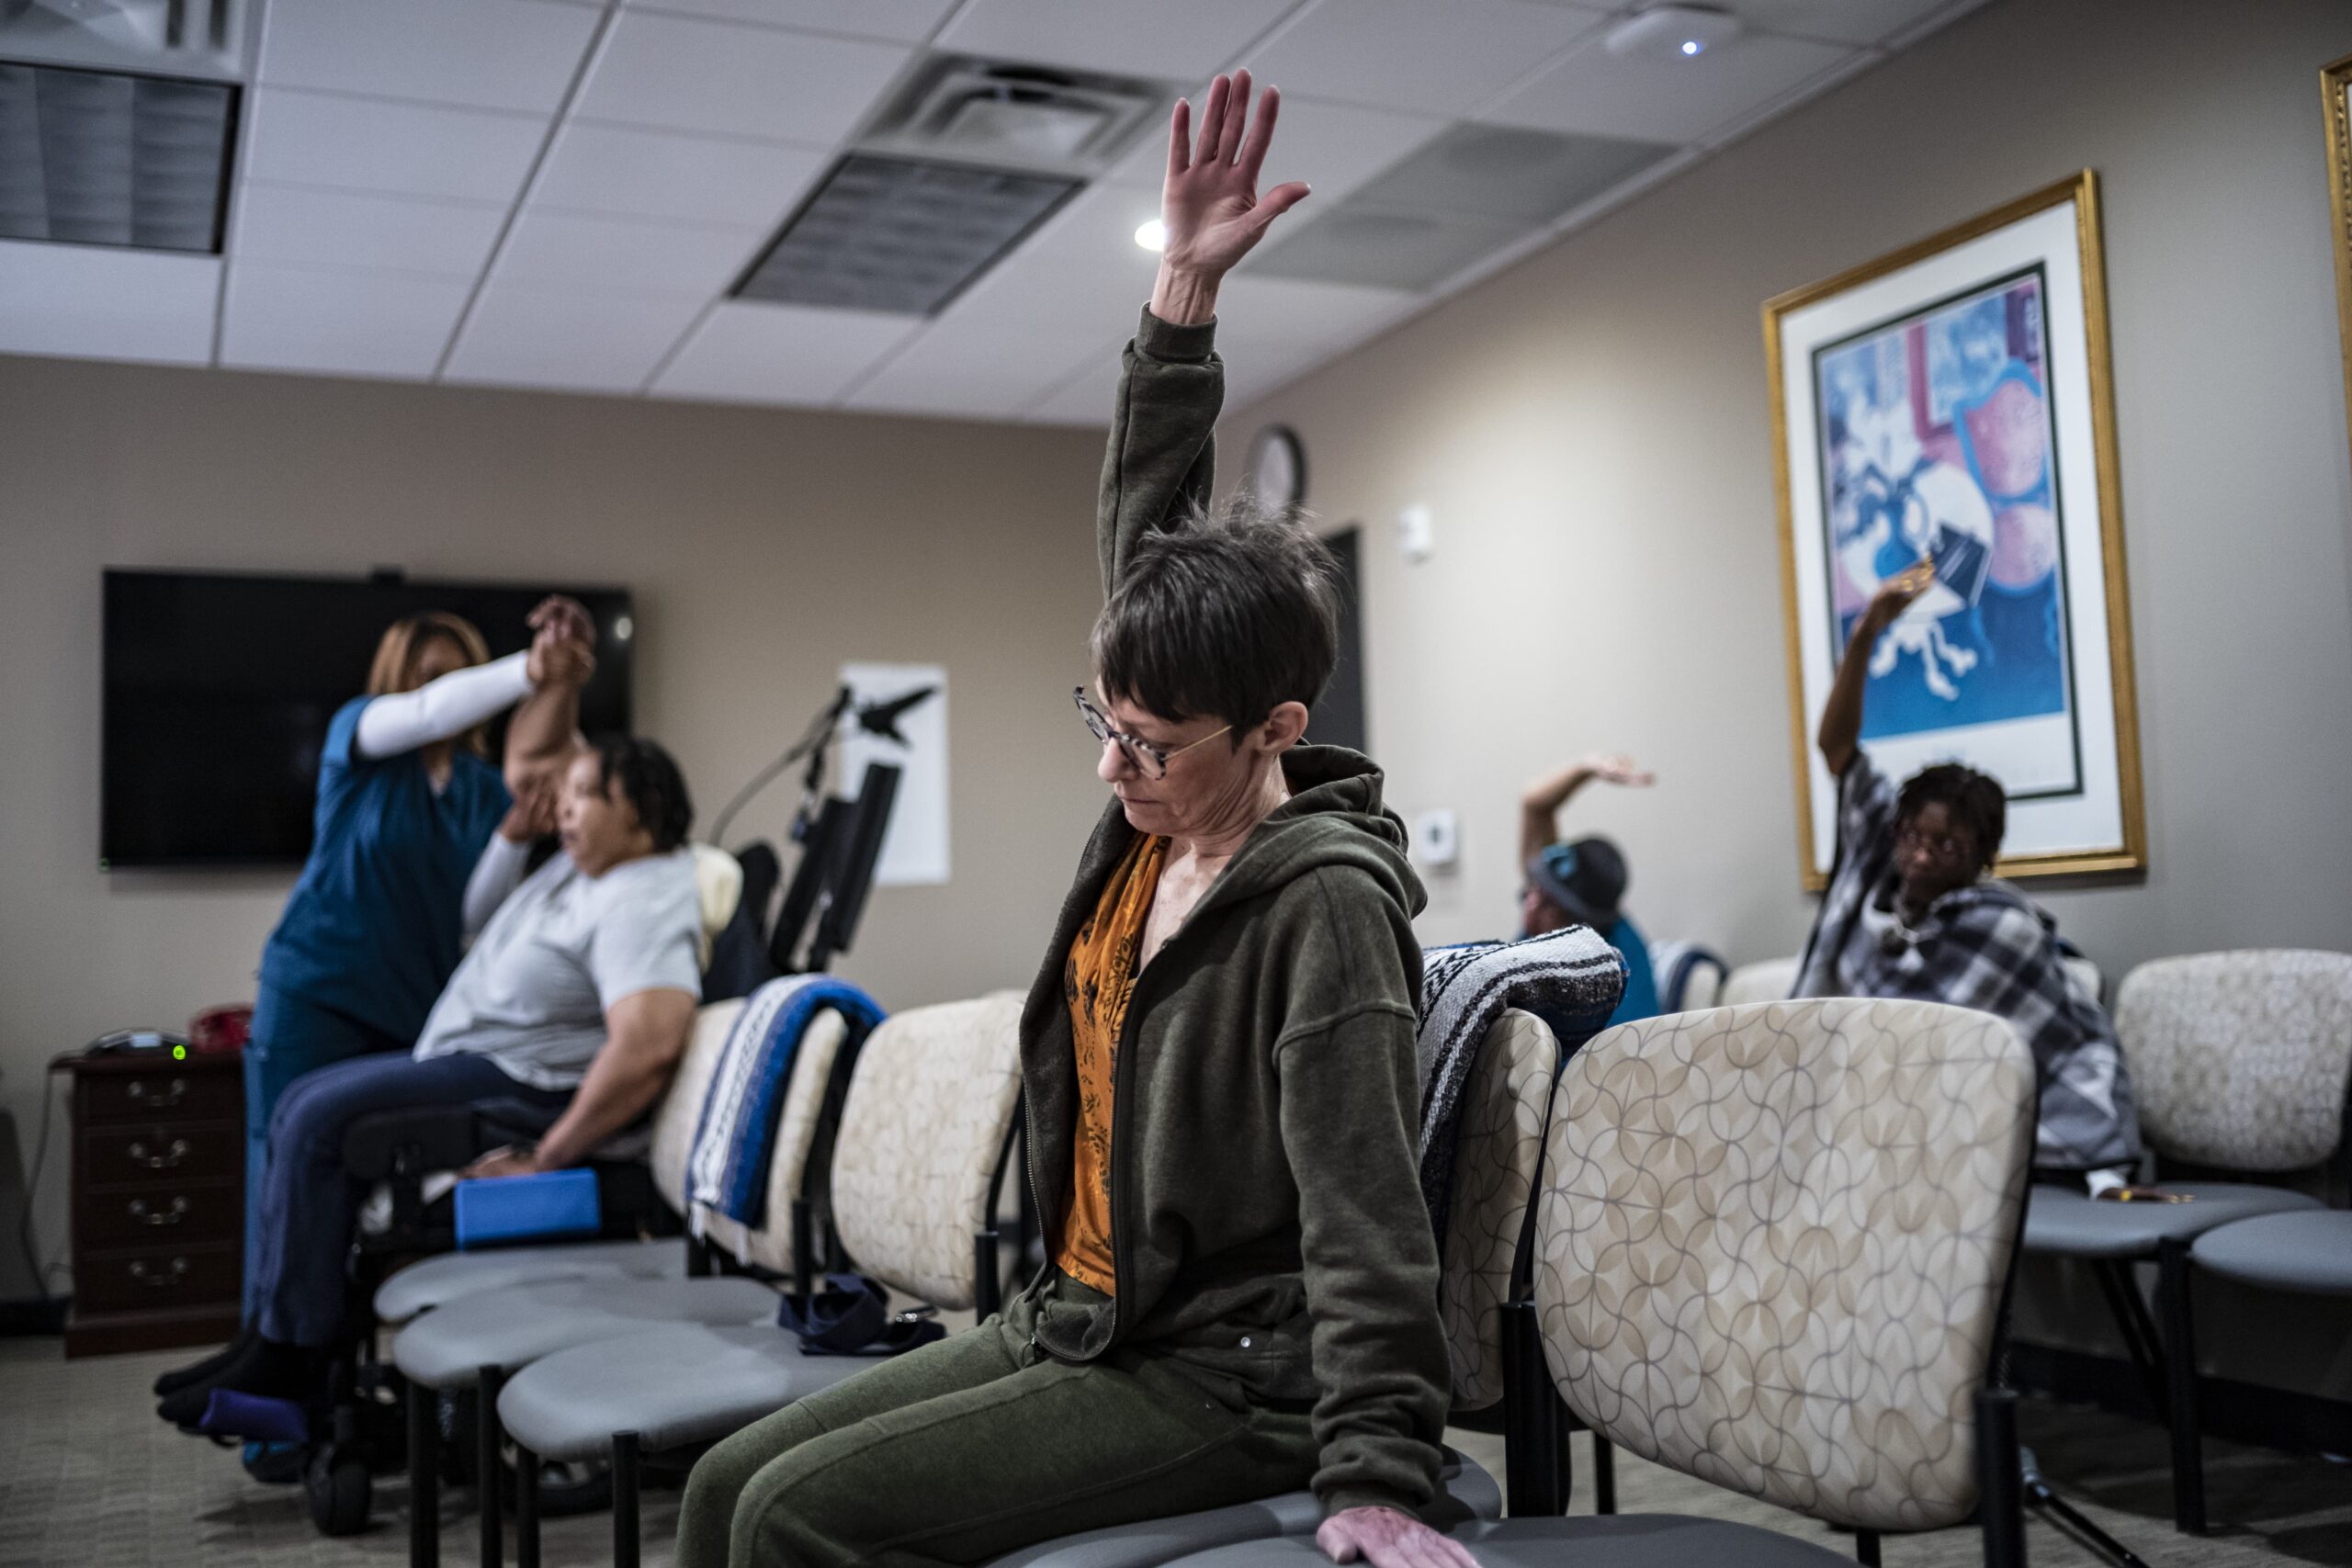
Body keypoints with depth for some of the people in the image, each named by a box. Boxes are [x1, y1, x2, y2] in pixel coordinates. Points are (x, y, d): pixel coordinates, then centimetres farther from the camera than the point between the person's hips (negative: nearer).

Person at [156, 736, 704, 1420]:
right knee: (305, 1103, 10)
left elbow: (648, 1046, -38)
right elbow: (481, 915, 27)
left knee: (320, 1119, -17)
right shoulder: (581, 863, 10)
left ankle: (287, 1356, -8)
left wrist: (546, 1159, -31)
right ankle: (274, 1330, 11)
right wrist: (511, 836, 8)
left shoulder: (641, 905, -23)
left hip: (523, 1082, -11)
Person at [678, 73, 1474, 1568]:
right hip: (1073, 1321, 8)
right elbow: (1145, 538, 7)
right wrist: (1184, 294, 3)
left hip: (1222, 1384, -8)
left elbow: (1366, 1217, -22)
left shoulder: (1325, 902, -19)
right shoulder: (1157, 816, 3)